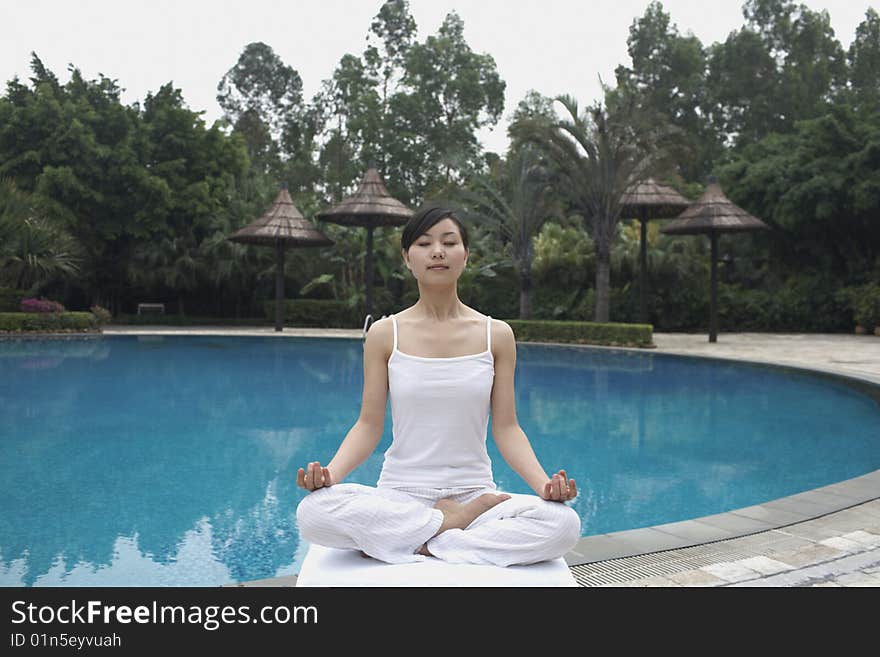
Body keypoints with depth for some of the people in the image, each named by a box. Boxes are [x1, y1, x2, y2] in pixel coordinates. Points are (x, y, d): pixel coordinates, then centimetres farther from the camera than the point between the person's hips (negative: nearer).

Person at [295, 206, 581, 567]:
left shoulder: (496, 334, 3)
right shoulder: (385, 334, 2)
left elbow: (506, 428, 1)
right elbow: (368, 425, 1)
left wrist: (544, 484, -17)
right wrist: (329, 472, -19)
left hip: (475, 492, 1)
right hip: (401, 493, 0)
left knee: (564, 523, -29)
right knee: (312, 511, -30)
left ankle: (418, 544, -15)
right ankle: (454, 524, -13)